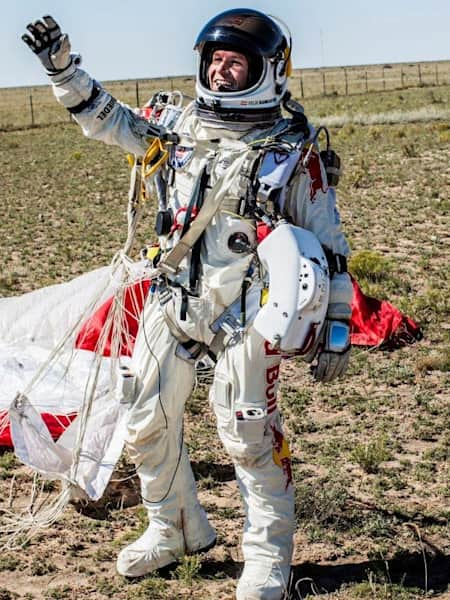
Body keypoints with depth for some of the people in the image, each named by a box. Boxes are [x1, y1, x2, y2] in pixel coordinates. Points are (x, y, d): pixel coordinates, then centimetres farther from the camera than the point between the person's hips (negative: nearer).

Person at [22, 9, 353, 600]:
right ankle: (174, 530, 33)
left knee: (248, 435, -1)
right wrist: (61, 63, 6)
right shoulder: (179, 130, 8)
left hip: (244, 316, -5)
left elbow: (329, 245, -2)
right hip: (171, 303, 5)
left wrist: (336, 327, -4)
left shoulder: (295, 150, -5)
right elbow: (103, 116, 19)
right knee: (149, 425, 11)